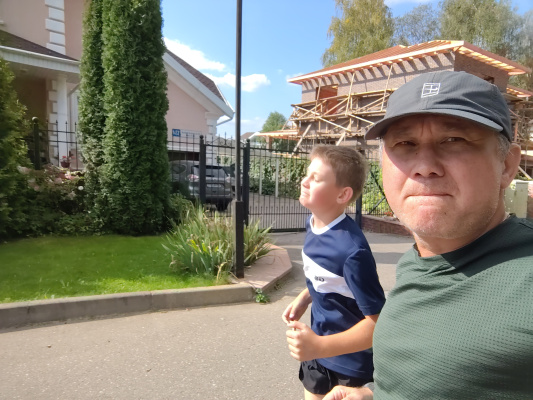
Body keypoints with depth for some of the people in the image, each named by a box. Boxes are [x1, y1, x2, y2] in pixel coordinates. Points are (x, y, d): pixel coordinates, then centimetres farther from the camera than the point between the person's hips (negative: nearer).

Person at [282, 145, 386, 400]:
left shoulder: (352, 251, -32)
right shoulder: (313, 223, -7)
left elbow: (377, 322, -27)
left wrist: (320, 347, -33)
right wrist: (304, 298, -2)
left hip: (350, 364, -7)